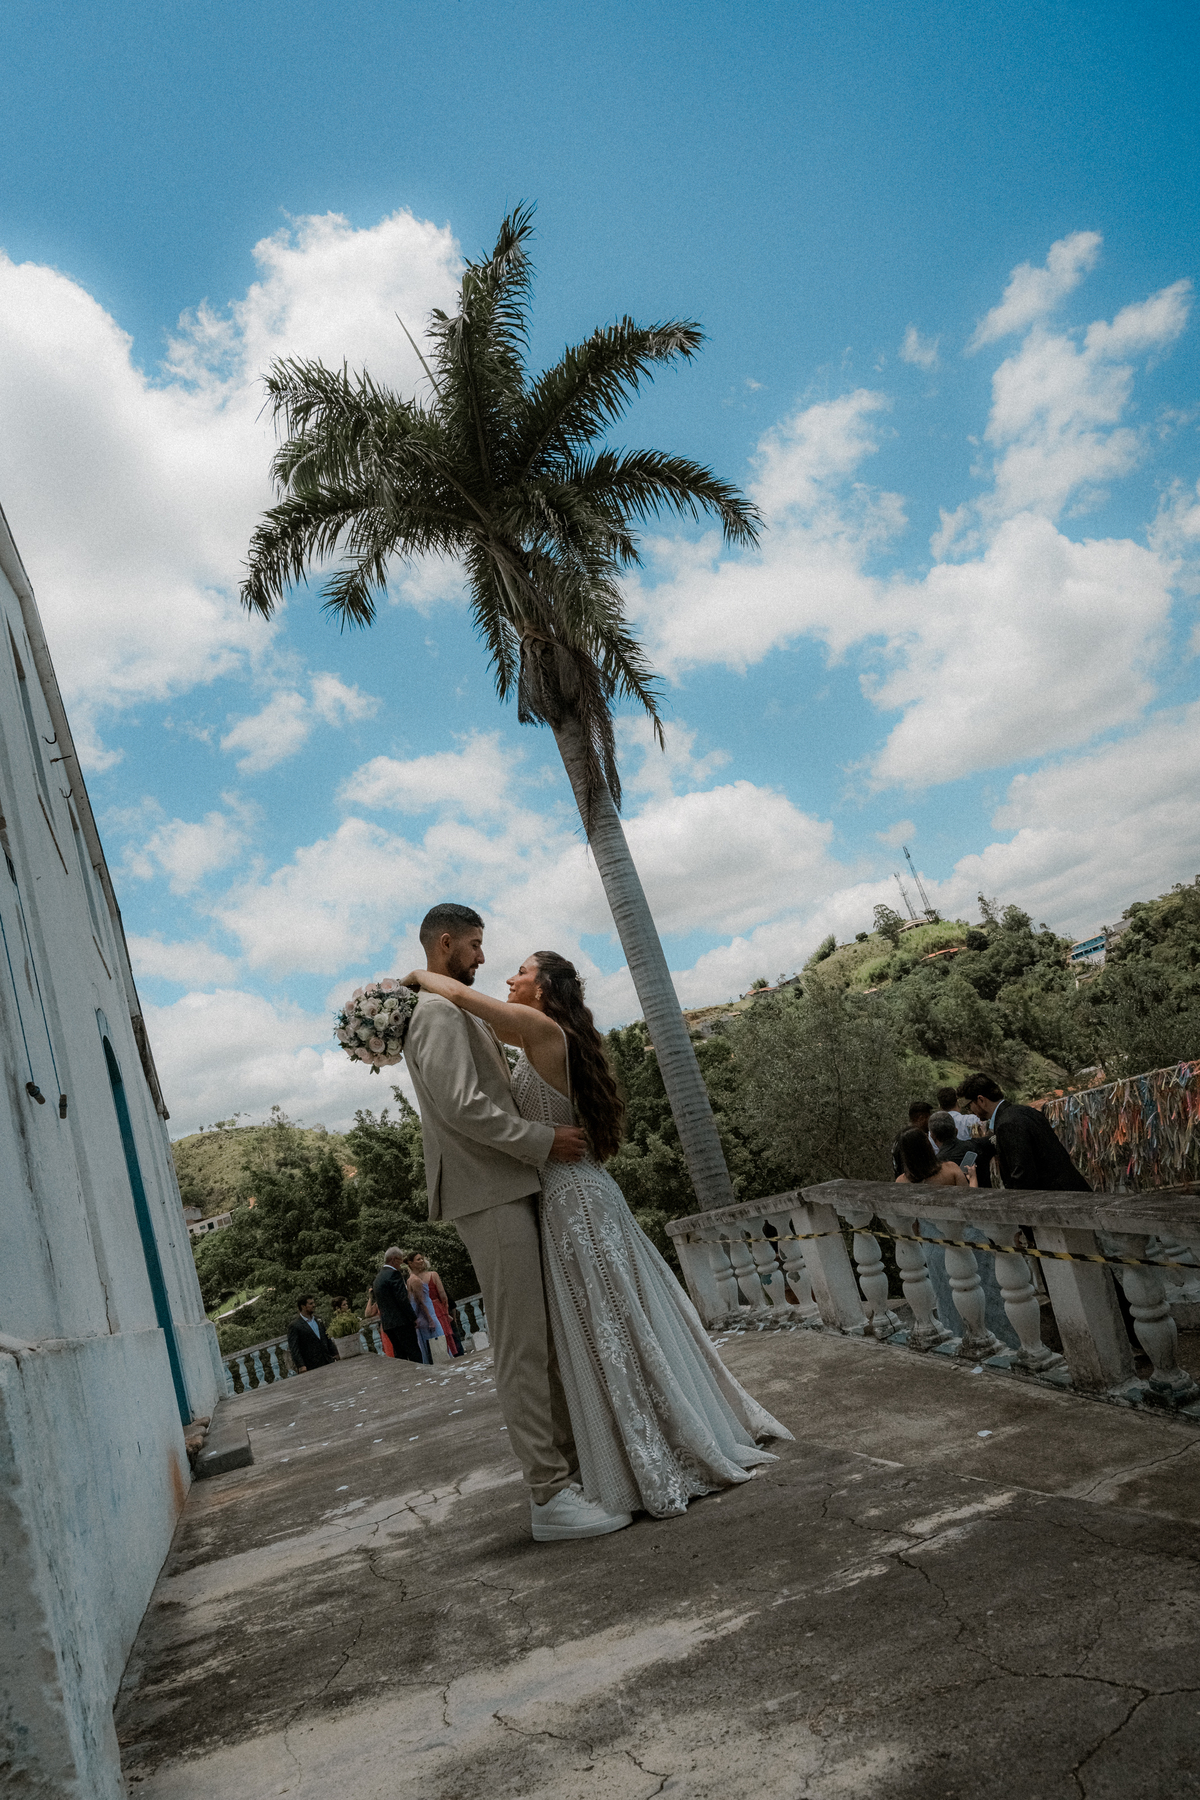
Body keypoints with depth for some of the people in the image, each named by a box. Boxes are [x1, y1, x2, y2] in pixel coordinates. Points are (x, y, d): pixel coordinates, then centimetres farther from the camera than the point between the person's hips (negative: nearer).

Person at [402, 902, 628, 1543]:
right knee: (521, 1347, -7)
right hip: (489, 1196, -10)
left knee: (545, 1340, 13)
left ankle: (572, 1464, 21)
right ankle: (549, 1496, -1)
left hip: (509, 1190, 10)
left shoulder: (457, 1012, 20)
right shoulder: (439, 1012, -13)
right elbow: (463, 1106, -22)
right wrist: (544, 1141, -15)